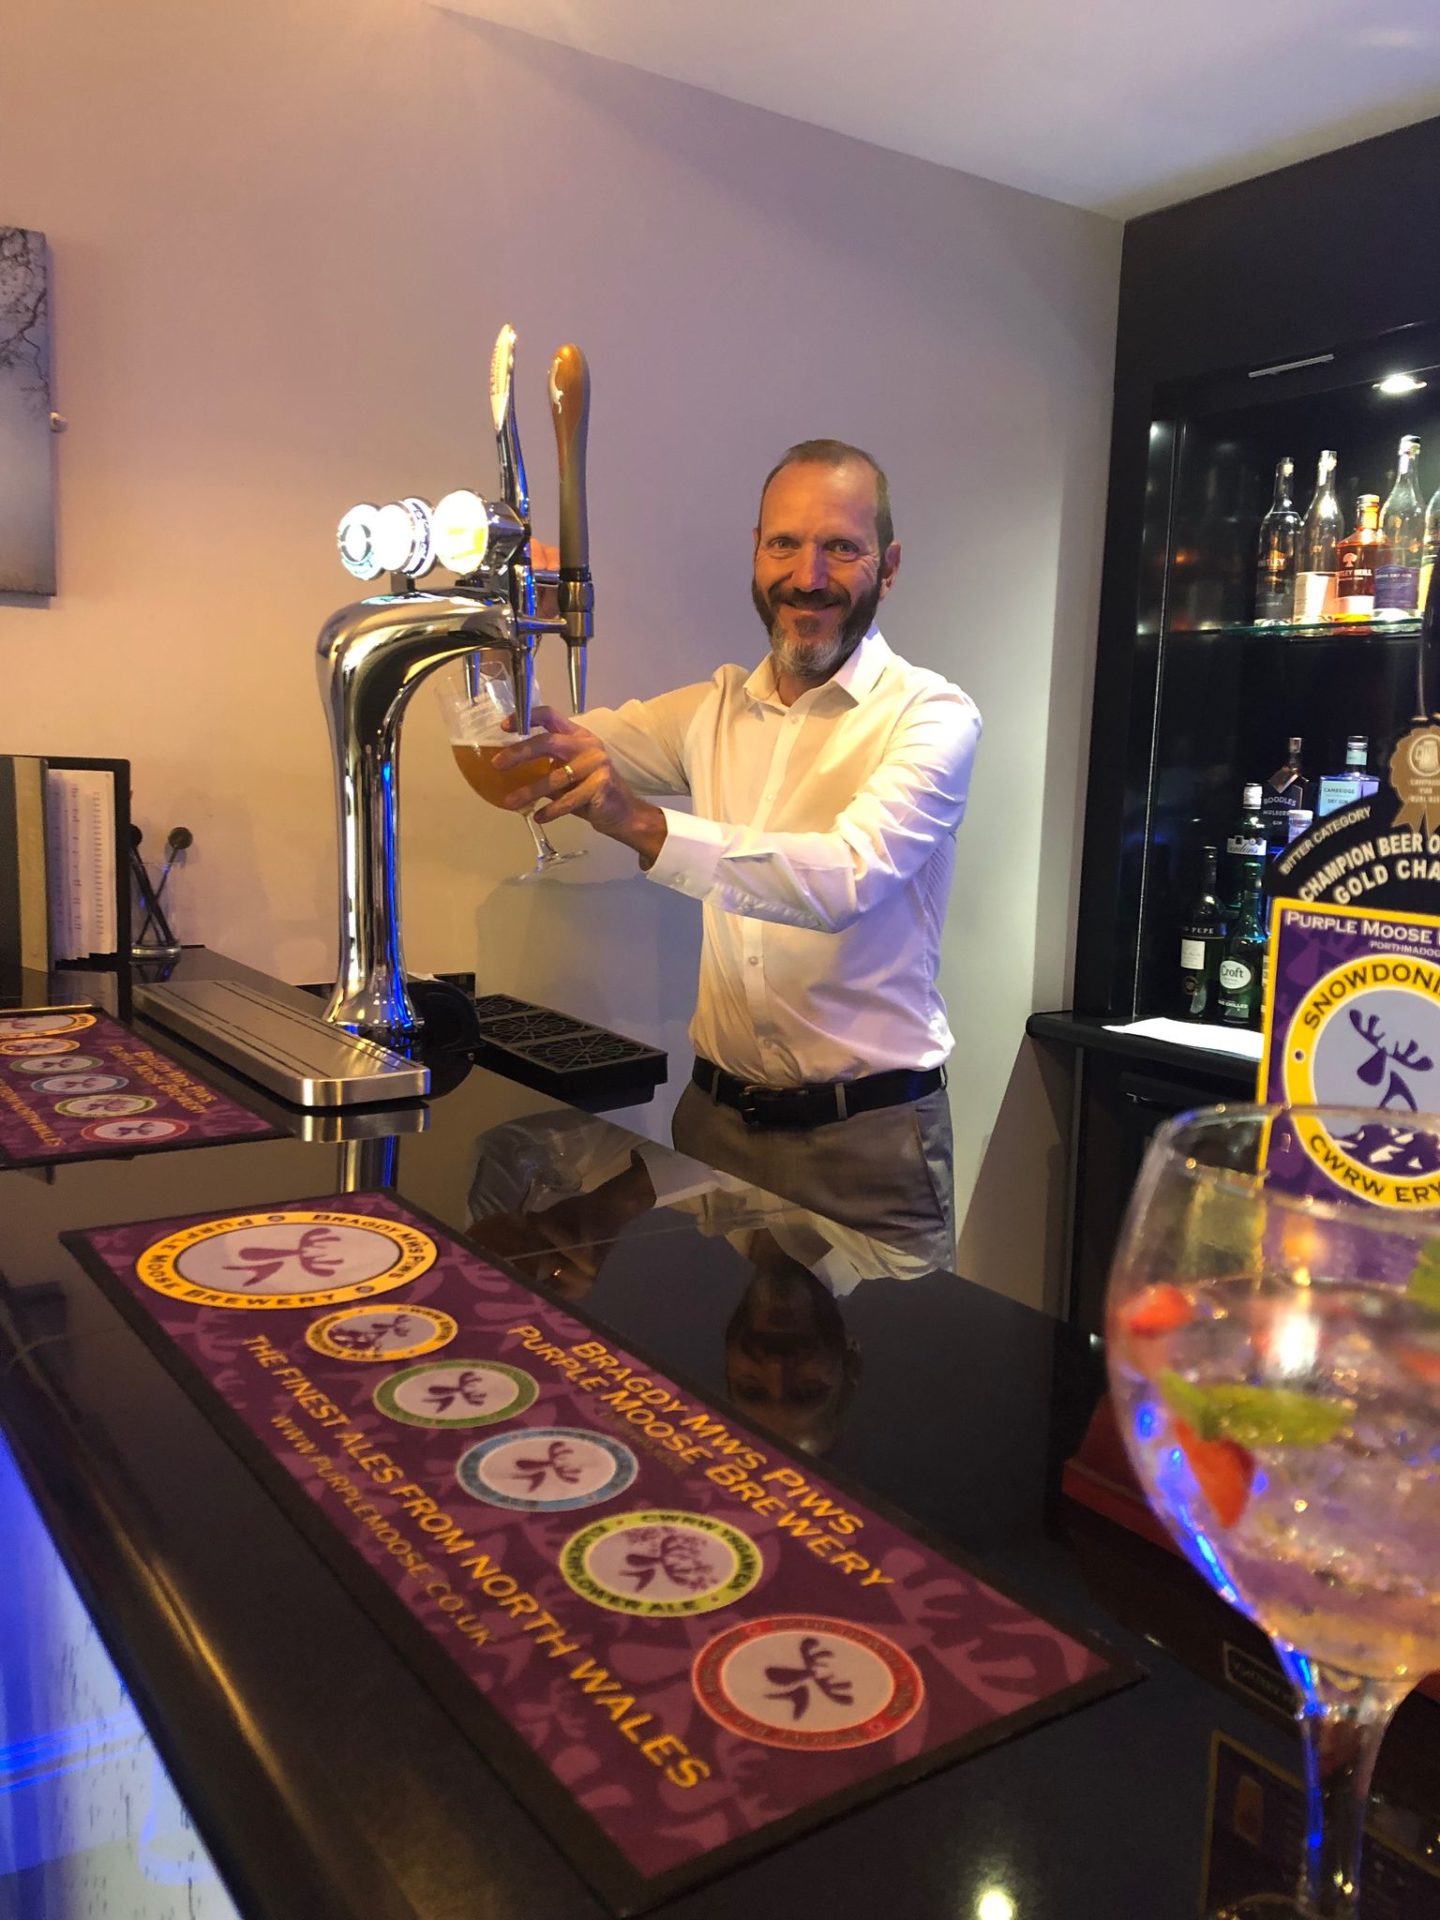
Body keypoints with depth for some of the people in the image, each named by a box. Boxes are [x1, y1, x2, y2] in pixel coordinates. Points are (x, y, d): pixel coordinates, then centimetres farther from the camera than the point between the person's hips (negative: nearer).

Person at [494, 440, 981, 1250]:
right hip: (715, 1117, 5)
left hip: (867, 1137, -4)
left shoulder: (931, 716, -11)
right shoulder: (718, 707, 7)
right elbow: (544, 745, 11)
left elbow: (850, 877, -28)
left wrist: (648, 827, -40)